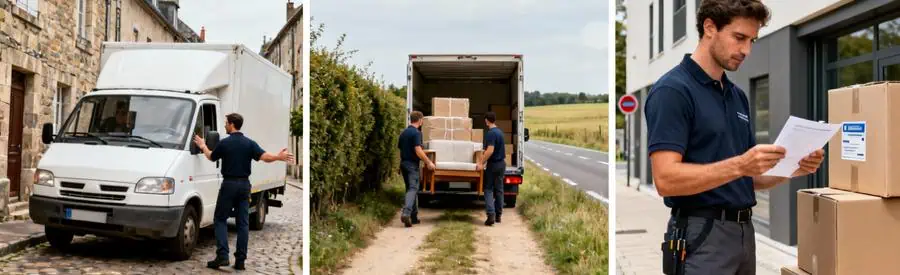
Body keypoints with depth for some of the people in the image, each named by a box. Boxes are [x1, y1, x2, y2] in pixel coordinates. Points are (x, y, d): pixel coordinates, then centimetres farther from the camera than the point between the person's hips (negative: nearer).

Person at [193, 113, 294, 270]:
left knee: (220, 219, 6)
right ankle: (240, 260, 5)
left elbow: (211, 157, 11)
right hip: (244, 185, 3)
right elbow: (265, 157, -11)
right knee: (243, 222, 6)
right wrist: (279, 157, 2)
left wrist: (203, 146, 28)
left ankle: (222, 256, -6)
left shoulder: (224, 143, -6)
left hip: (229, 184, -3)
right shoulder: (249, 143, 1)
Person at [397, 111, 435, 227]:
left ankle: (413, 216, 16)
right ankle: (406, 212, -30)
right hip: (412, 164, -8)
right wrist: (428, 162, -13)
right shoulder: (416, 133, -13)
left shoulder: (403, 133, 12)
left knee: (410, 188, 14)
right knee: (413, 189, -11)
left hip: (403, 163, 8)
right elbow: (418, 151, -20)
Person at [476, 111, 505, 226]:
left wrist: (481, 163, -22)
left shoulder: (490, 133, -17)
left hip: (493, 164, -8)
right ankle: (498, 215, 17)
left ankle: (491, 214, -14)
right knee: (499, 189, 12)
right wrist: (482, 159, 31)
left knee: (488, 189, -3)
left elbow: (490, 150, -26)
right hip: (502, 163, 8)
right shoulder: (499, 131, 11)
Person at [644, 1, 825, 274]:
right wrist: (738, 165, -29)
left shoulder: (738, 96, 13)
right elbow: (666, 179, -23)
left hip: (743, 232, 9)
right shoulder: (672, 90, -14)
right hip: (701, 237, -9)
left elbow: (748, 178, 16)